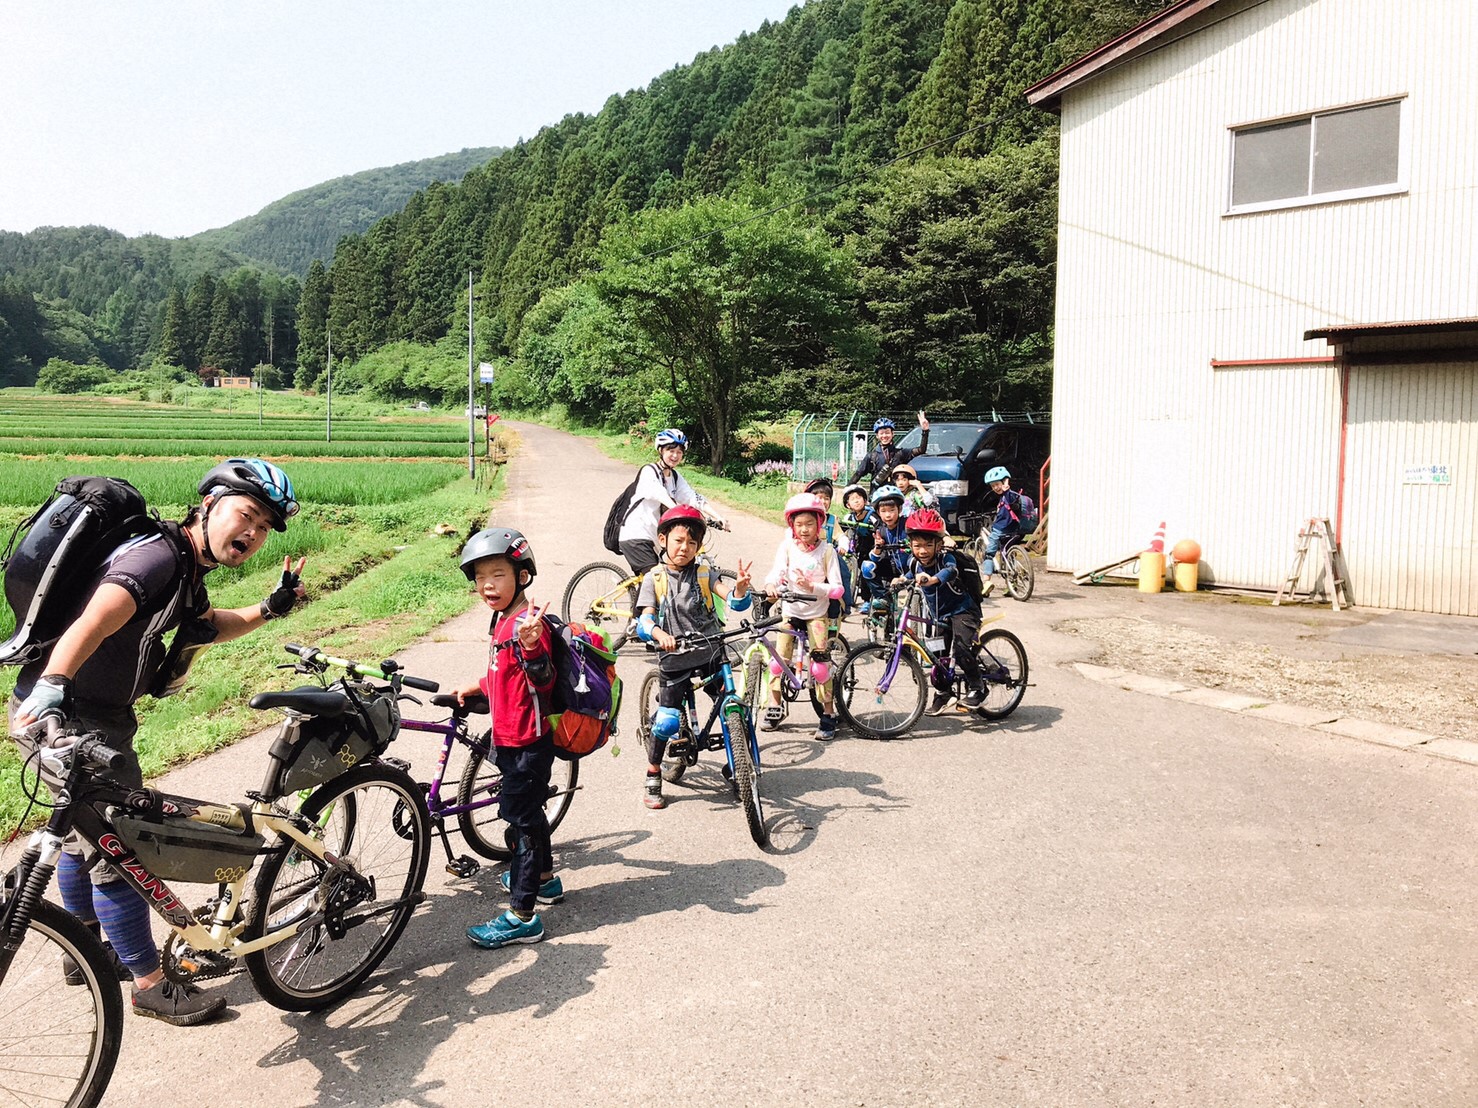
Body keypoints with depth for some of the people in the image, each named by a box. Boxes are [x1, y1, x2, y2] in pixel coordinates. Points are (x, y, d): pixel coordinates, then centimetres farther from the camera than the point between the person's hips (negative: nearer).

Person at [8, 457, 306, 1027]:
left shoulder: (186, 568, 6)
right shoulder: (158, 557, -25)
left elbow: (208, 626, 25)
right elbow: (91, 624, -42)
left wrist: (270, 608, 9)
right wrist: (50, 689, -58)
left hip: (100, 716, 11)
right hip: (63, 718, -11)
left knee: (87, 833, 25)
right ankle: (151, 985, 12)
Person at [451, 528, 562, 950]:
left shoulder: (527, 623, -22)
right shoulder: (504, 620, 9)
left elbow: (542, 679, -34)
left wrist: (531, 645, -50)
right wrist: (475, 687, 26)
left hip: (528, 743, -10)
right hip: (511, 739, 10)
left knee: (521, 816, -5)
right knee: (527, 811, 24)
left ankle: (521, 915, 2)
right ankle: (544, 878, 43)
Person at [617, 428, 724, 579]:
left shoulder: (675, 477, 10)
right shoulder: (649, 471, -12)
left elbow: (693, 498, -1)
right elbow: (656, 492, -32)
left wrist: (716, 517, -16)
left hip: (651, 538, 8)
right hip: (635, 536, -8)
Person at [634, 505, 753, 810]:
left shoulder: (704, 573, 3)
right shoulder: (654, 579, 0)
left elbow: (734, 601, -9)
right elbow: (644, 619, -10)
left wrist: (741, 587, -33)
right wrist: (658, 633, -33)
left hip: (711, 655, 1)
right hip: (674, 659, -1)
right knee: (666, 721, -6)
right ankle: (652, 778, 15)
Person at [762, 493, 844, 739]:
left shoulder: (827, 550, -8)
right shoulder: (787, 546, -4)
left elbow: (837, 589, -11)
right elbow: (776, 571, -16)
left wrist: (811, 587, -26)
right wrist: (771, 585, -38)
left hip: (816, 614, -2)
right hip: (789, 611, 2)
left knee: (820, 665, -5)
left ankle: (828, 714, 7)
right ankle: (775, 707, 22)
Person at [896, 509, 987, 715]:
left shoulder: (945, 558, -22)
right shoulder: (914, 563, -4)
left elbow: (950, 571, -49)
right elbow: (909, 575, 23)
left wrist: (932, 579, -65)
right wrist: (900, 581, 5)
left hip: (962, 611, -7)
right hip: (939, 616, 7)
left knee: (961, 648, -25)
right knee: (938, 654, 8)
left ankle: (977, 688, -7)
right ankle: (943, 692, 32)